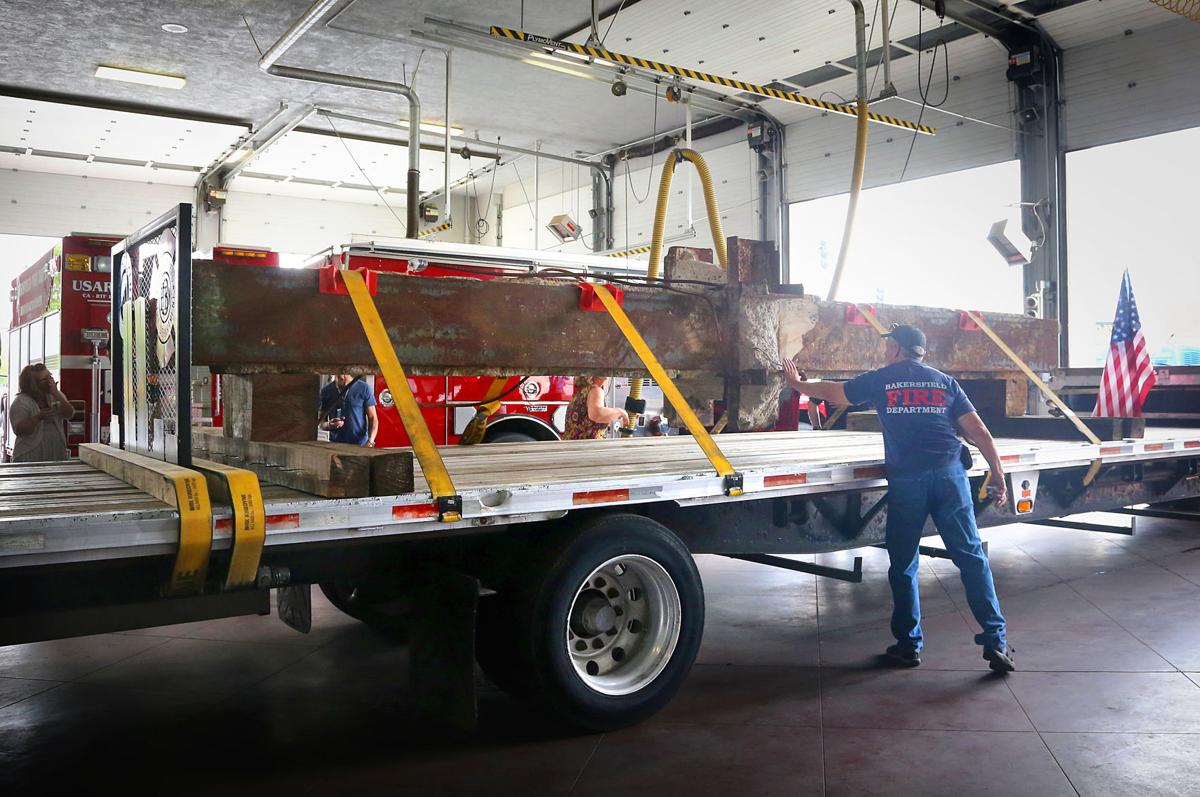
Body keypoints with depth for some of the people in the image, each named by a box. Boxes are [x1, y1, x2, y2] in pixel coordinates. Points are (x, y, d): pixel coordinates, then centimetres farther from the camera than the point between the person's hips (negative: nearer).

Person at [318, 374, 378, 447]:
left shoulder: (363, 388, -2)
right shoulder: (326, 391, 6)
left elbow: (373, 418, -1)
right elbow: (321, 421, 12)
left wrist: (370, 442, -16)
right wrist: (329, 425, -12)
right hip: (335, 445, 2)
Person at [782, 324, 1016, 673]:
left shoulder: (880, 380, 10)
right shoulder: (945, 382, 14)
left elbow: (831, 391, 23)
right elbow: (979, 432, 9)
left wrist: (797, 383, 41)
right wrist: (999, 477, 15)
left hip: (906, 479, -2)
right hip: (949, 474, 2)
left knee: (903, 565, 9)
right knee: (971, 558, 5)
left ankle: (909, 645, 16)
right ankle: (996, 641, 2)